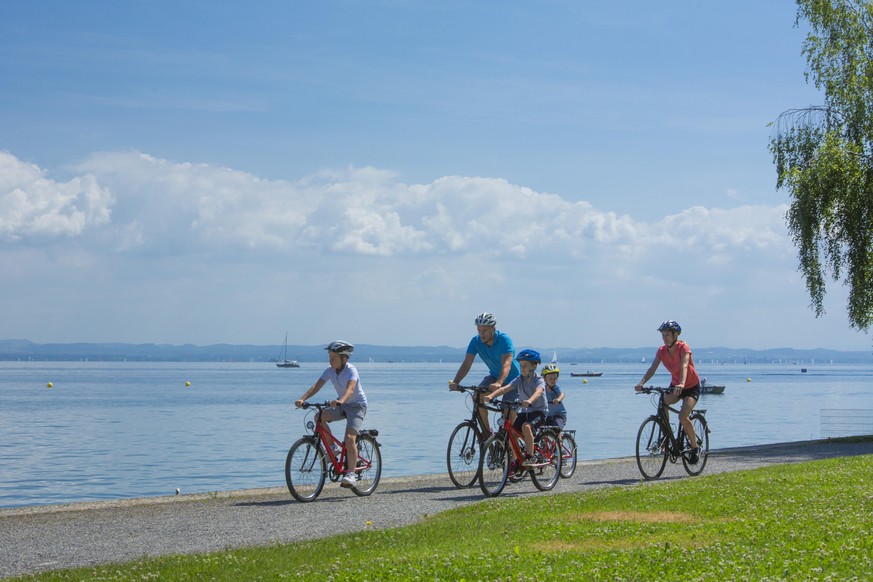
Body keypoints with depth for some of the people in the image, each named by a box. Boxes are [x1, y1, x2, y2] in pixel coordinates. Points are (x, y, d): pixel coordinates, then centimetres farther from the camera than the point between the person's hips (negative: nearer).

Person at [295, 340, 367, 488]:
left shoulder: (351, 370, -22)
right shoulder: (330, 370, -6)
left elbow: (350, 388, -41)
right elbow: (316, 386, -17)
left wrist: (341, 401, -61)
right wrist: (302, 399, -34)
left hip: (357, 405, -6)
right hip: (341, 405, 6)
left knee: (349, 438, -25)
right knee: (319, 417, -22)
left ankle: (350, 474, -21)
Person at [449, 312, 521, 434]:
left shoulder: (504, 340, -29)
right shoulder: (476, 341, -16)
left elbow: (506, 365, -43)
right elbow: (466, 364, -22)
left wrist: (498, 383, -60)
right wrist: (455, 382, -39)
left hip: (512, 378, -4)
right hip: (494, 376, 4)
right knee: (478, 396, -19)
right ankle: (487, 431, -4)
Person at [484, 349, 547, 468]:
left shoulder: (539, 380, -13)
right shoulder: (519, 379, 0)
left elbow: (538, 391, -36)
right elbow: (505, 388, -15)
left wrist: (530, 401, -58)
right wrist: (491, 395, -33)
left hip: (539, 411, -6)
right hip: (524, 411, 6)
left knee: (526, 426, -32)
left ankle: (529, 457, -23)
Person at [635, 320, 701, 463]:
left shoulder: (683, 348, -23)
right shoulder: (662, 351, -9)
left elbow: (684, 366, -39)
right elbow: (652, 368, -19)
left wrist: (682, 384, -57)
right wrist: (642, 383, -37)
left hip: (691, 387, -5)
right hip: (675, 385, 5)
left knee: (683, 417, -24)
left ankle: (695, 448, -5)